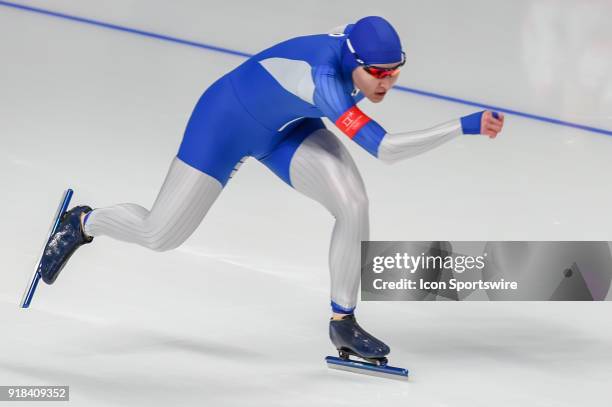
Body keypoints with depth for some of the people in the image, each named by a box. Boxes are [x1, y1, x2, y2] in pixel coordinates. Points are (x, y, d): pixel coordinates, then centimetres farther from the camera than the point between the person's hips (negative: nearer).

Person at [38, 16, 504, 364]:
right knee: (159, 236, 3)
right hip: (226, 123, -7)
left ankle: (343, 322, 0)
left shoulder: (355, 42, -20)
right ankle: (84, 223, 36)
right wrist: (464, 126, -51)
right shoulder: (324, 78, -43)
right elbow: (384, 148, -49)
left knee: (354, 204, -15)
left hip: (283, 127, 7)